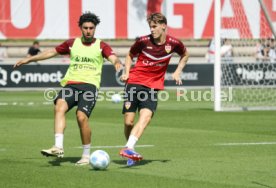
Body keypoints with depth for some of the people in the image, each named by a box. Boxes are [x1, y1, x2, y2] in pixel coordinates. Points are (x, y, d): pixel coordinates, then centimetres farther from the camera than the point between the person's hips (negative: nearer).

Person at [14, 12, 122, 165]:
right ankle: (58, 147, -36)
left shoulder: (101, 46, 8)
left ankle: (86, 155, -6)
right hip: (71, 83, 3)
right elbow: (52, 52, 25)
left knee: (82, 116, -22)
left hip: (90, 85, -3)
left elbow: (114, 58, -8)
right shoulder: (72, 43, 16)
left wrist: (118, 65, -33)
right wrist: (29, 59, 27)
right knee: (60, 106, -26)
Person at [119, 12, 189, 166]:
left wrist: (178, 72, 9)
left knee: (146, 116, -24)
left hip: (153, 86, 0)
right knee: (129, 121, -5)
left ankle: (129, 148, -35)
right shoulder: (143, 41, -6)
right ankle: (130, 150, 16)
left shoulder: (173, 43, -2)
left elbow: (185, 55, 21)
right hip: (135, 82, 0)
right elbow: (130, 55, 14)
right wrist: (127, 72, -1)